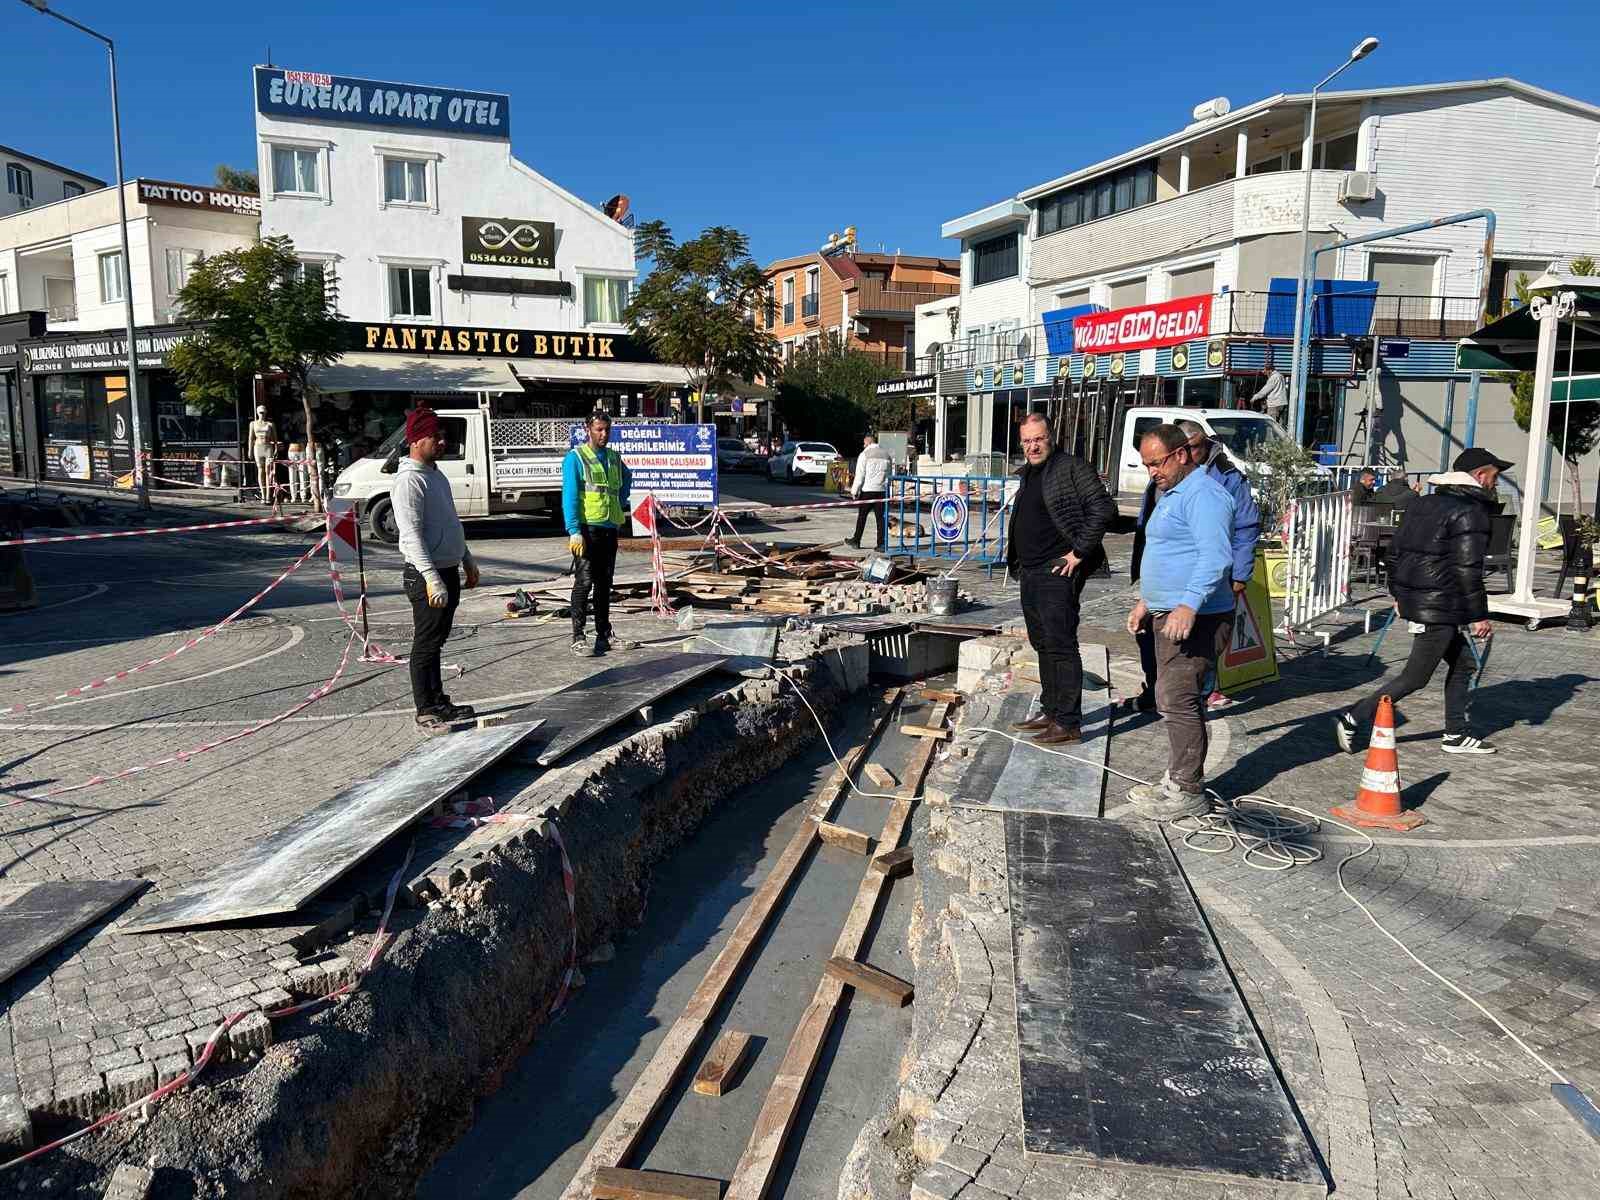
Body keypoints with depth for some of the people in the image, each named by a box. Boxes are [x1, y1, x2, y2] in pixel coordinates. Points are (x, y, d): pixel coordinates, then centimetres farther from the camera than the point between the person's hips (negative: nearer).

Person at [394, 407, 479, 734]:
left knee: (436, 642, 17)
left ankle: (438, 701, 27)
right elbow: (411, 535, -24)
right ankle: (426, 712, 7)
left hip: (449, 571, 9)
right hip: (427, 575, -9)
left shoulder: (436, 474, 13)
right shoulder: (409, 480, -17)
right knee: (426, 645, -1)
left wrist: (467, 561, 23)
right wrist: (432, 579, -29)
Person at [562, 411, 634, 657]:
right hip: (587, 529, -6)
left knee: (604, 583, 11)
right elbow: (569, 496, -11)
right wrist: (574, 531, -20)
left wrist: (621, 503, 20)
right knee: (584, 582, -8)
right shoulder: (576, 457, -5)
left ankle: (604, 635, 19)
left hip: (610, 528, 6)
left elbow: (627, 478, 36)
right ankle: (578, 638, -4)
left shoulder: (614, 457, 14)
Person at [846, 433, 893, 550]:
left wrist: (854, 491, -3)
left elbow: (859, 475, -9)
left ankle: (856, 541, 13)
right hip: (882, 490, 4)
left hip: (868, 490, -4)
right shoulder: (886, 454, 11)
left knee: (862, 515, 6)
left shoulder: (865, 454, -6)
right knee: (880, 517, 5)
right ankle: (882, 543, 2)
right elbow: (889, 474, 13)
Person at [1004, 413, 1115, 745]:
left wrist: (1079, 552, -18)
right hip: (1030, 574, 10)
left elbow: (1103, 509, -18)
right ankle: (1050, 711, 26)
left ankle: (1067, 722, -3)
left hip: (1058, 572, -9)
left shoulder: (1071, 467, -10)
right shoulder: (1028, 474, 18)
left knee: (1061, 646, -8)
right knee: (1043, 644, 16)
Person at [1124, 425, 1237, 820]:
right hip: (1167, 615, 11)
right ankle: (1176, 779, 22)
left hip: (1193, 619, -11)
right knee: (1173, 699, 14)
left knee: (1177, 699, -10)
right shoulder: (1171, 494, 20)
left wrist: (1188, 606, -34)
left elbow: (1216, 556, -26)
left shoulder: (1203, 494, -14)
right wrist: (1146, 602, 27)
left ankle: (1188, 793, -3)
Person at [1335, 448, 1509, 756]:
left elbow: (1395, 553, 15)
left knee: (1462, 662, 21)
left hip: (1413, 599, 10)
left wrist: (1398, 593, 24)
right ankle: (1353, 721, 0)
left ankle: (1455, 735, 26)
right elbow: (1467, 570, -18)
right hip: (1439, 607, -9)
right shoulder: (1470, 513, -13)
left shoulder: (1423, 503, 13)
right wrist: (1479, 615, -11)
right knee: (1415, 677, 0)